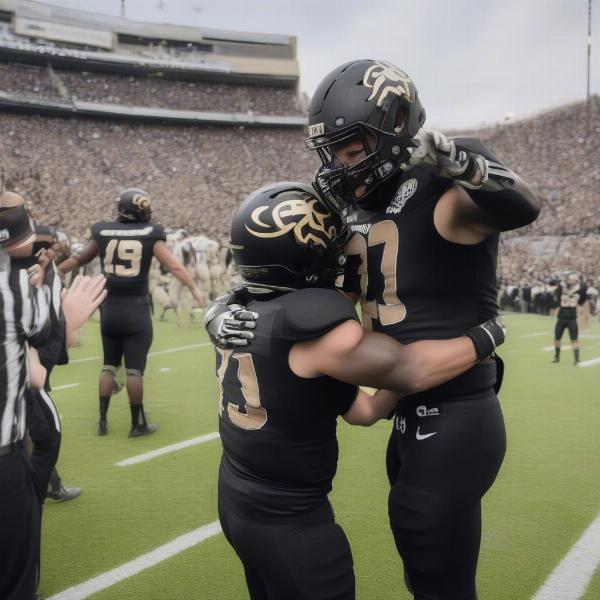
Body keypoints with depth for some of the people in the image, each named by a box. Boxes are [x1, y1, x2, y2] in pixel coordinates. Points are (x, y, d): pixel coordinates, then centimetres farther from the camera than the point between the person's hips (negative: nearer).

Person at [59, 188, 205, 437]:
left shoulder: (102, 232, 4)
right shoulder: (150, 234, -5)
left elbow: (79, 259, 16)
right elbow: (173, 265, -10)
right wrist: (194, 289, -9)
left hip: (110, 309, 3)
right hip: (136, 310, -3)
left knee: (109, 366, 16)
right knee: (134, 370, 3)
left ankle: (102, 421, 20)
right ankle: (138, 424, 13)